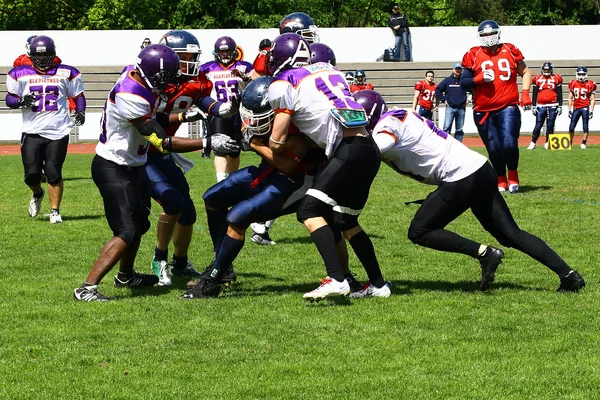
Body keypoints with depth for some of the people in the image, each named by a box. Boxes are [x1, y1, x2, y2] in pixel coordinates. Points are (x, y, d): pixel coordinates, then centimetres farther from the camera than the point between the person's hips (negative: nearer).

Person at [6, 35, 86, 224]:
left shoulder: (66, 74, 3)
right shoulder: (20, 74, 3)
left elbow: (78, 95, 13)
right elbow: (9, 99, 7)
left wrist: (80, 112, -4)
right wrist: (21, 101, -14)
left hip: (58, 132, -1)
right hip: (32, 132, 1)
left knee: (54, 174, -4)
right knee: (32, 175, -1)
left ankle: (55, 210, 11)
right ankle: (37, 194, 33)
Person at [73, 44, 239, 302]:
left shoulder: (135, 74, -4)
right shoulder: (130, 97, -31)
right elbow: (162, 143, -27)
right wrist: (208, 143, -28)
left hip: (133, 166, 10)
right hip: (114, 170, -10)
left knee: (139, 224, 24)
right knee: (126, 232, -16)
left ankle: (126, 276, 45)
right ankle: (87, 288, -16)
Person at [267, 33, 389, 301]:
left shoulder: (283, 85, 0)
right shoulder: (328, 70, 21)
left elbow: (276, 143, 2)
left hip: (348, 151, -8)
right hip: (369, 150, 8)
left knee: (310, 211, -10)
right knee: (345, 221, 19)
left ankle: (336, 279, -22)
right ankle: (378, 284, 21)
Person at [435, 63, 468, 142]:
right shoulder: (447, 80, 3)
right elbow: (438, 90, 9)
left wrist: (466, 100, 6)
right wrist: (443, 100, 3)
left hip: (461, 108, 1)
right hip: (450, 107, -1)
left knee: (459, 130, 6)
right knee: (446, 128, -11)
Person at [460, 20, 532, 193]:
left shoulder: (510, 52, 4)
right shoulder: (474, 56, 1)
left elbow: (525, 72, 18)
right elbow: (463, 83, 1)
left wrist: (525, 93, 4)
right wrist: (479, 79, -16)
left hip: (508, 108, -1)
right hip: (484, 111, 1)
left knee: (509, 144, -16)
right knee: (494, 149, 3)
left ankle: (513, 176, 9)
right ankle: (501, 180, 24)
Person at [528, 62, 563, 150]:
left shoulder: (556, 79, 6)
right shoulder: (537, 79, 8)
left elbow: (560, 94, 8)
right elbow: (534, 94, 11)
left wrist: (560, 106, 4)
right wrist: (533, 106, 7)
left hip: (553, 106, 0)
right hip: (541, 106, 0)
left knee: (550, 126, 3)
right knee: (538, 125, -3)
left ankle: (547, 143, 10)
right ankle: (533, 143, 3)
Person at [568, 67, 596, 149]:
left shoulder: (590, 84, -2)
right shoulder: (573, 84, 7)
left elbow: (592, 99, -1)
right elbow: (570, 98, 13)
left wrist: (591, 111, -8)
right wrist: (570, 110, 9)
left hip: (585, 108, -3)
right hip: (576, 108, 3)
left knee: (585, 126, -5)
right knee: (571, 127, 1)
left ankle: (584, 143, 2)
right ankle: (570, 142, 15)